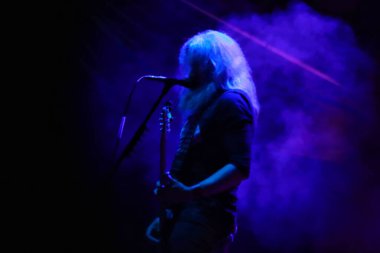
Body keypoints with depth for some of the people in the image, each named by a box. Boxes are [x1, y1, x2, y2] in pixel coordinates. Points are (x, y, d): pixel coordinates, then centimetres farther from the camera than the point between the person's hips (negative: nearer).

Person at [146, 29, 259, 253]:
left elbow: (240, 167, -19)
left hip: (205, 217, -9)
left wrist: (190, 193, -27)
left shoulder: (231, 103, -8)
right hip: (186, 215, 9)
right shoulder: (203, 105, 20)